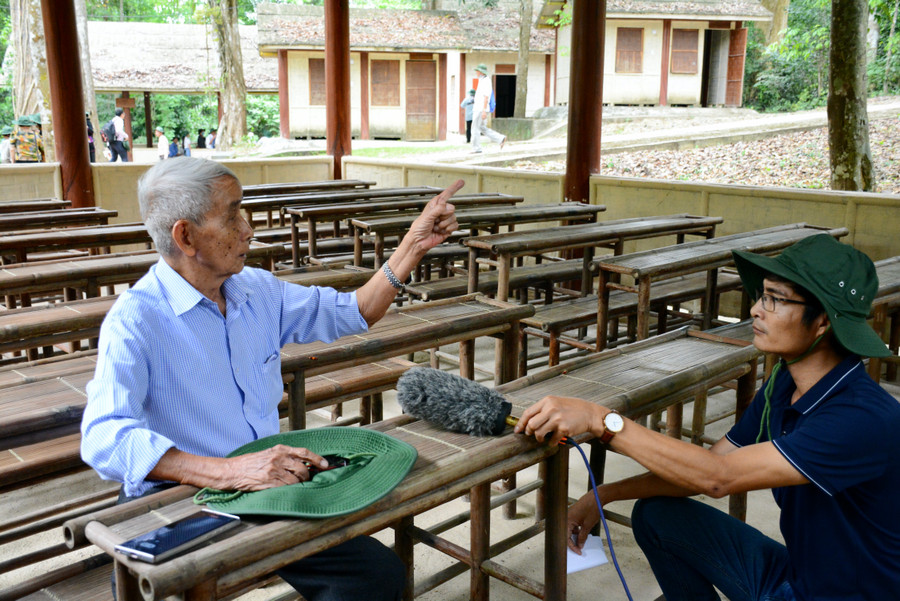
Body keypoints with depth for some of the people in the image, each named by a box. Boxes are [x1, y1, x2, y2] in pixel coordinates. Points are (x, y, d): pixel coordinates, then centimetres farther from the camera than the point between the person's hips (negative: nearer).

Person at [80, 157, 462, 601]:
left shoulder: (258, 290, 8)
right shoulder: (136, 320, -13)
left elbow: (351, 314, 19)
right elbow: (105, 440, -27)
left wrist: (415, 244, 10)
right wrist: (232, 472, -38)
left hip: (265, 485, 5)